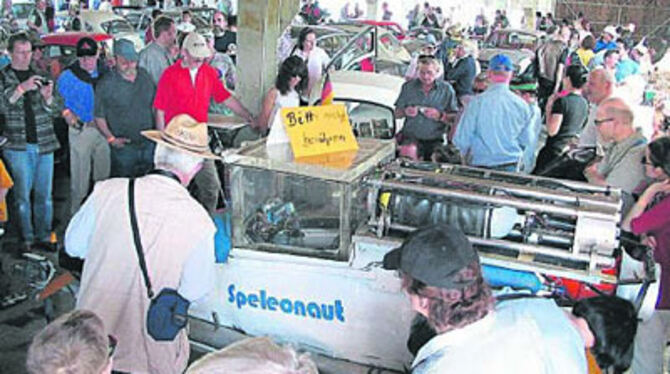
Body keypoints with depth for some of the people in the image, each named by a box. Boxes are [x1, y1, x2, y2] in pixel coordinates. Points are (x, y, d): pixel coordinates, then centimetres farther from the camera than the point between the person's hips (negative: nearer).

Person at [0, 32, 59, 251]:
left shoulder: (39, 75, 14)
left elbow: (51, 109, 10)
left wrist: (47, 96, -12)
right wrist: (21, 88, -21)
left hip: (44, 143, 3)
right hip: (18, 144, -3)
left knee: (44, 194, 6)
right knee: (23, 194, -1)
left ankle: (44, 236, 15)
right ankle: (27, 239, 8)